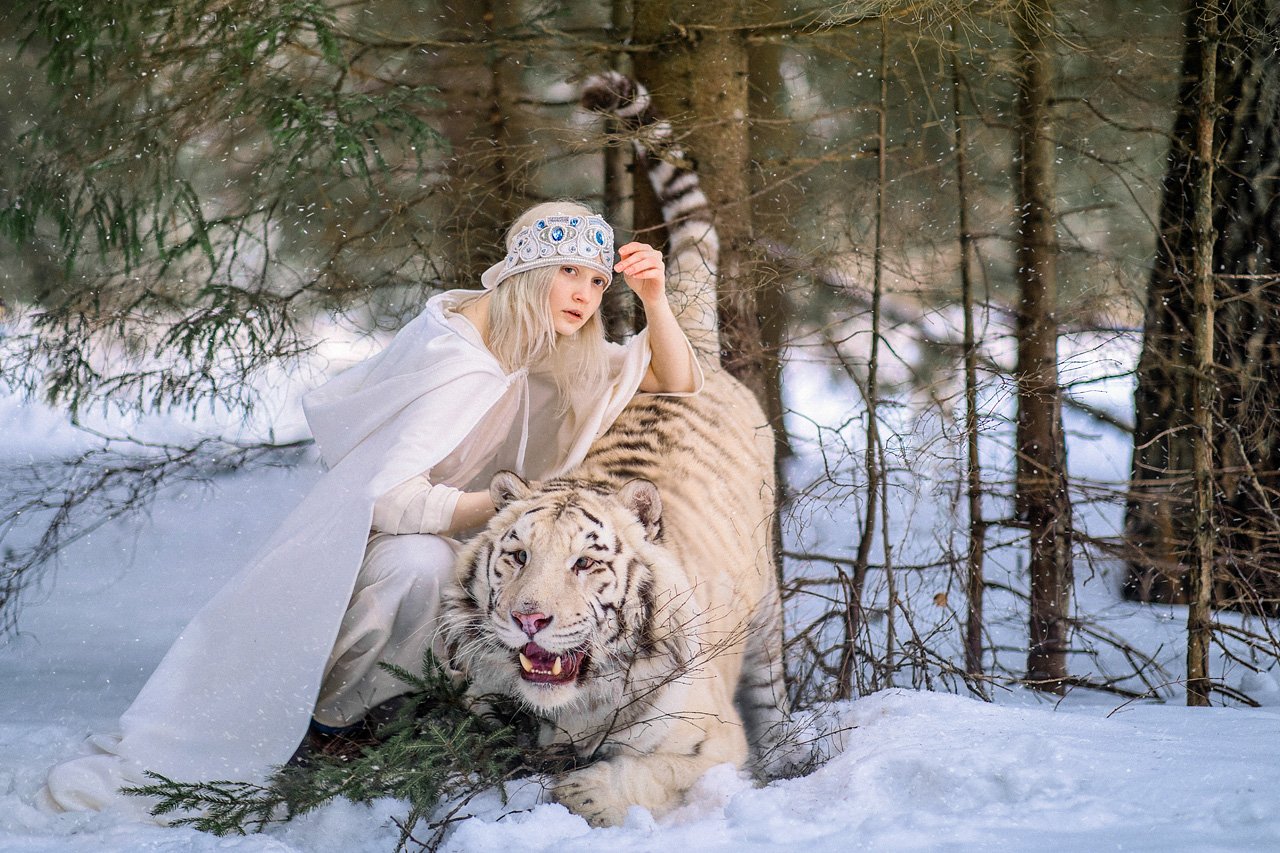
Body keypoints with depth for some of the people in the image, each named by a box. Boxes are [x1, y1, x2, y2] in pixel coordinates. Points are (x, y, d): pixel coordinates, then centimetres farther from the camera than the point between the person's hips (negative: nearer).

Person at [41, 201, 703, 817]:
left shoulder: (557, 353, -2)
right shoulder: (454, 355, -26)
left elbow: (679, 384, 3)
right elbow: (388, 499, -32)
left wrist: (655, 299, -15)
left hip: (450, 544, 8)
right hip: (361, 537, -8)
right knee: (419, 565, -39)